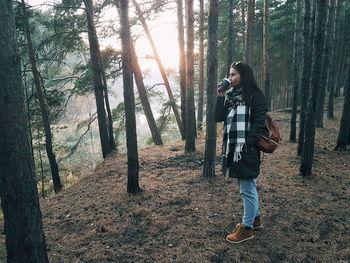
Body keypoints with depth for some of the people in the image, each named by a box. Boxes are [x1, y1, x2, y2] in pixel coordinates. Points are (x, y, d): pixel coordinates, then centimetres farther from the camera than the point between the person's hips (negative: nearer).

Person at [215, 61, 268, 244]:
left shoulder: (254, 95, -7)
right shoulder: (230, 95, 12)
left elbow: (259, 122, -12)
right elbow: (218, 117, 6)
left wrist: (248, 144, -18)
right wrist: (221, 97, -3)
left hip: (247, 150, -7)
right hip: (232, 149, 8)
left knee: (247, 189, 3)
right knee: (248, 187, 20)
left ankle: (247, 228, 17)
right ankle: (255, 219, 37)